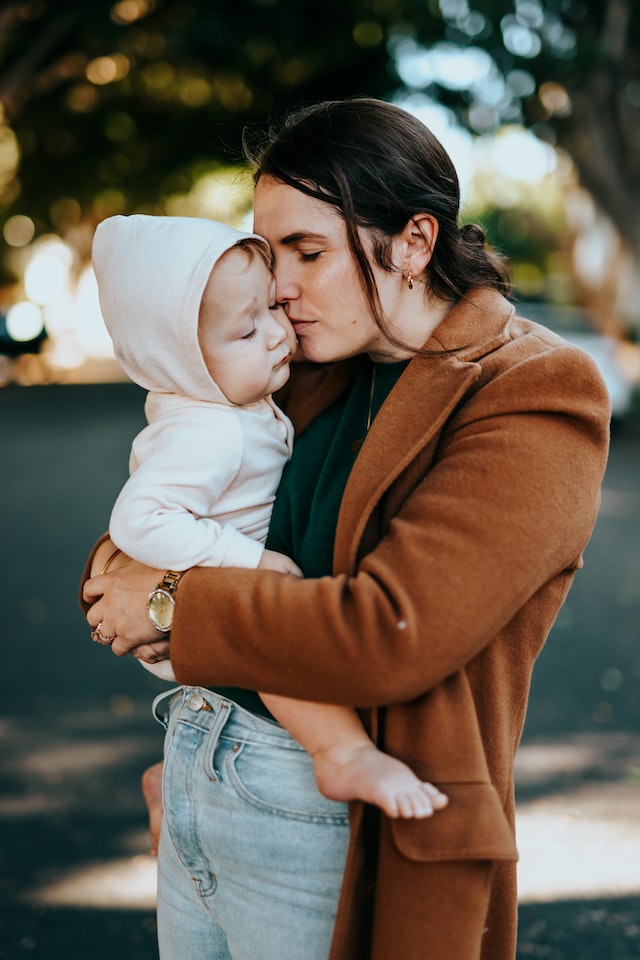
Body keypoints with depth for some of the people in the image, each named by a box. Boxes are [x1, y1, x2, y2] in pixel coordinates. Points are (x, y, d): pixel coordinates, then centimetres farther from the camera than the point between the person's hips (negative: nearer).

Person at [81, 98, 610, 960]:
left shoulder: (532, 404, -15)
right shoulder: (317, 376, 6)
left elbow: (390, 637, -25)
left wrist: (174, 607, -15)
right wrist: (119, 565, -2)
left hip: (322, 839, -7)